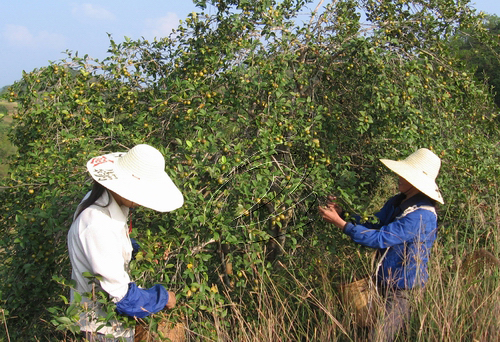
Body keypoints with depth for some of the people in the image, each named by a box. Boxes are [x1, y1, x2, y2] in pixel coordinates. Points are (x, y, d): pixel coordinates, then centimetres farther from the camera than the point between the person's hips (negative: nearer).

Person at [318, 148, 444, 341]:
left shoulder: (421, 216, -25)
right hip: (386, 284, 9)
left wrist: (340, 223, -24)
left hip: (403, 292, -8)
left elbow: (379, 238, -27)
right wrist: (342, 213, -3)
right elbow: (373, 226, 12)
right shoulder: (397, 202, 4)